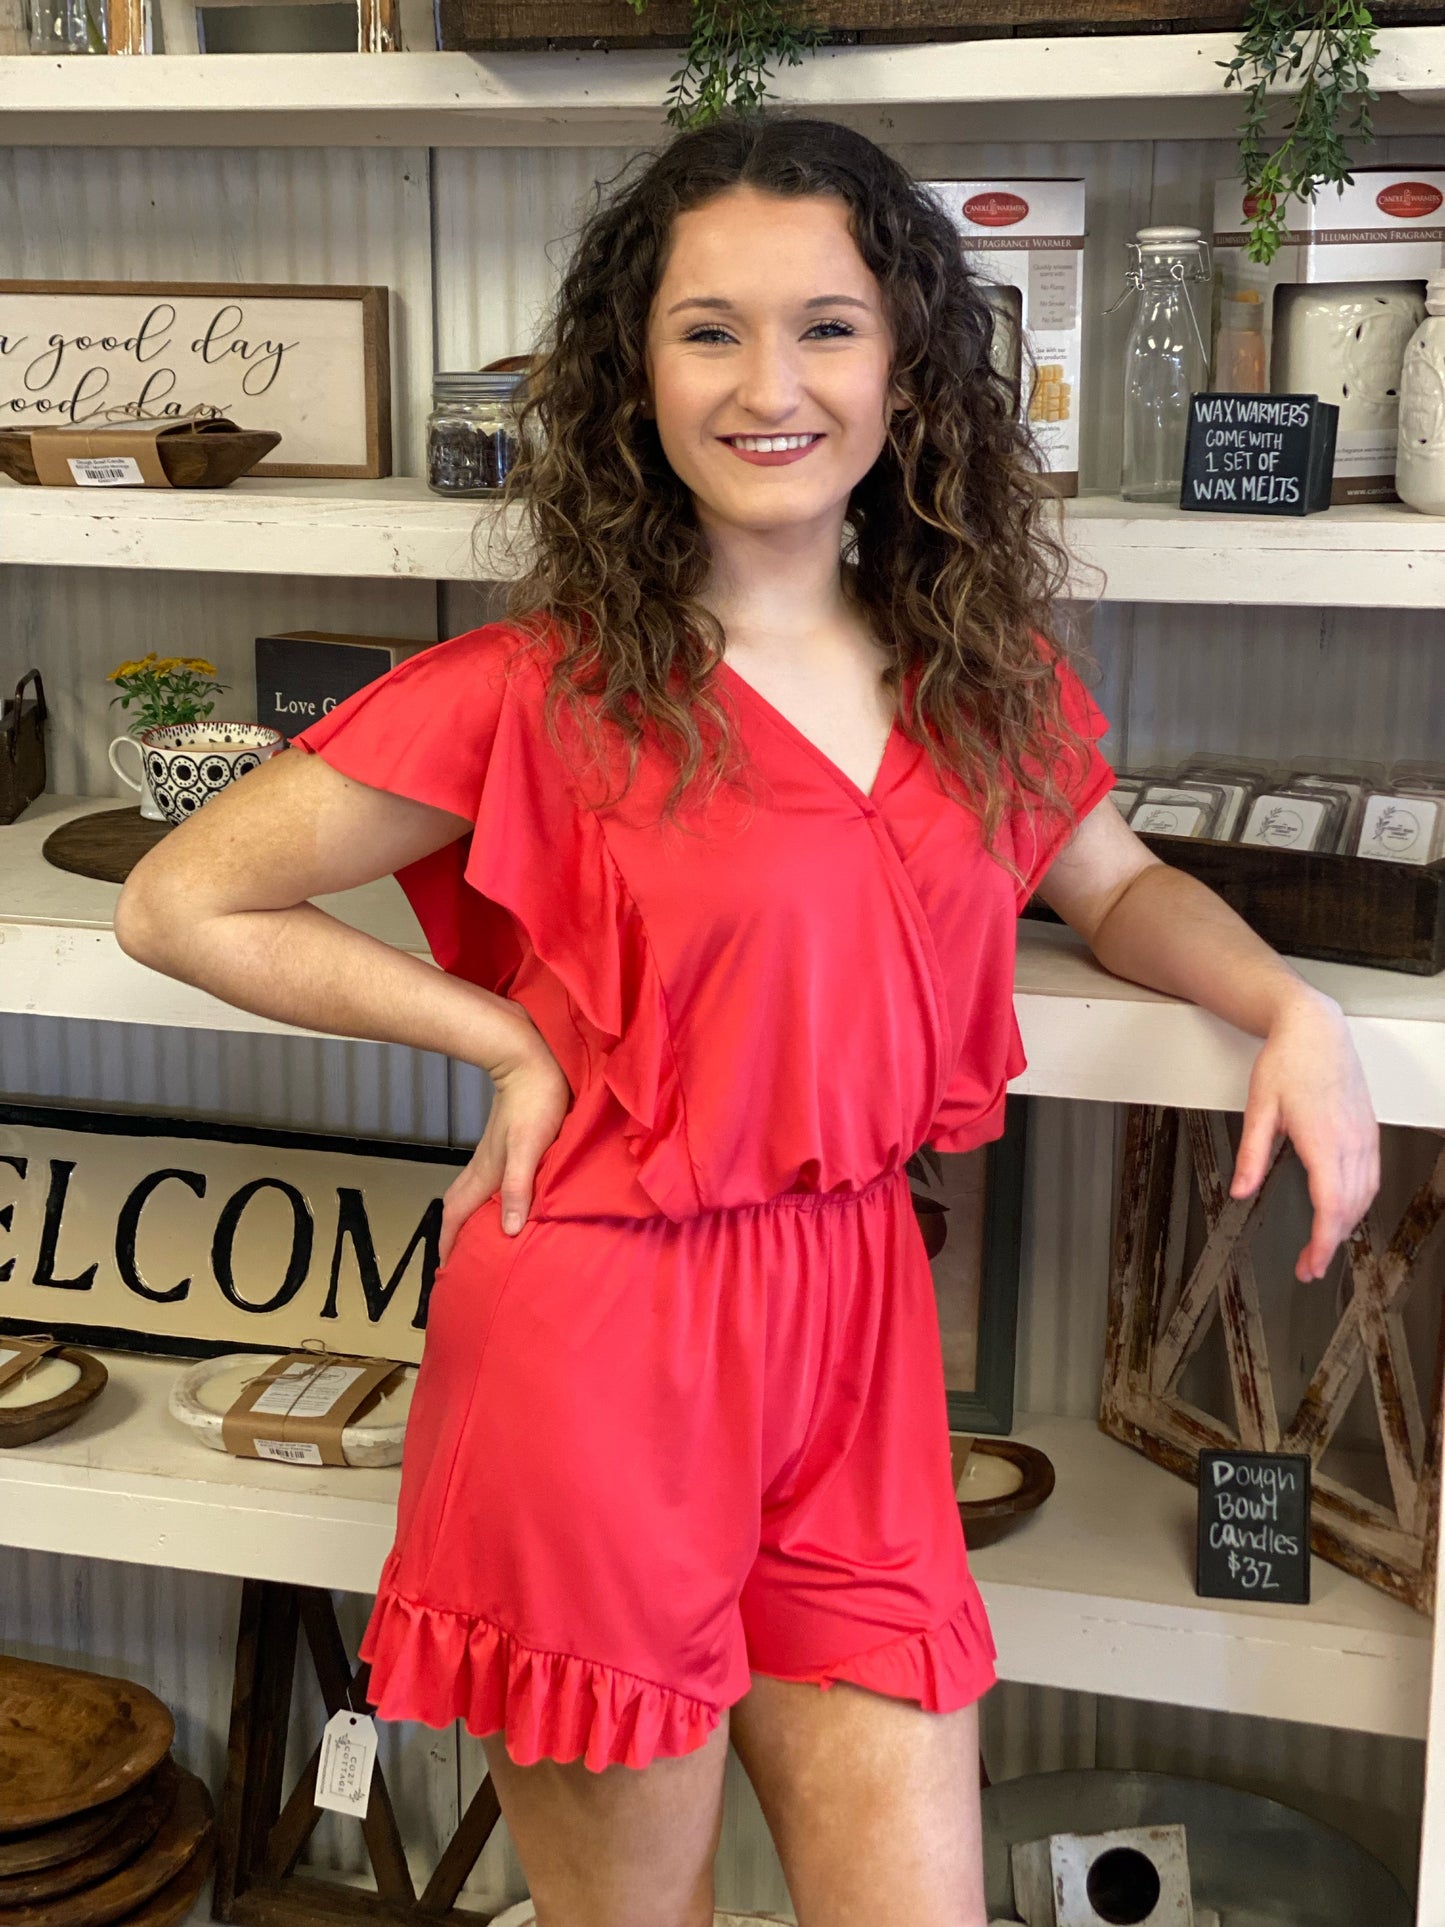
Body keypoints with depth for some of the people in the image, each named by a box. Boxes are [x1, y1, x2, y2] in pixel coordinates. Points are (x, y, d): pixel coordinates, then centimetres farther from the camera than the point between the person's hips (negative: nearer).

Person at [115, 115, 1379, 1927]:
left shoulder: (981, 670, 3)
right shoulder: (542, 693, -11)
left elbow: (1115, 884, 19)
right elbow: (179, 905, -6)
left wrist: (1290, 1006, 0)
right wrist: (509, 1041, -8)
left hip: (852, 1325, 4)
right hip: (604, 1346, -4)